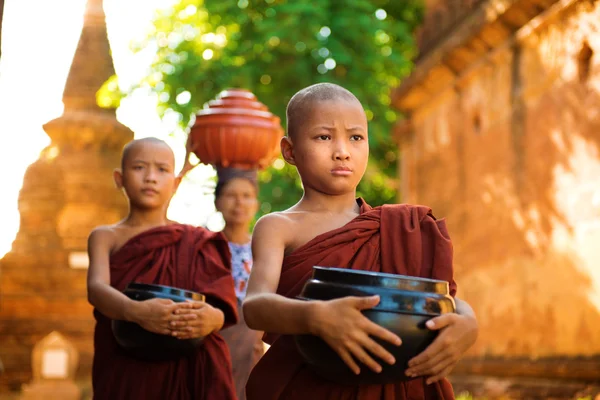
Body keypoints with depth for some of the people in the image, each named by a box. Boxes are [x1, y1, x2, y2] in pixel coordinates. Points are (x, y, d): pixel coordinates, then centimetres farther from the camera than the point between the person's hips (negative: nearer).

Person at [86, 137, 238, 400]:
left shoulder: (196, 243, 5)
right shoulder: (106, 237, 3)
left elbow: (223, 308, -5)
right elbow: (96, 288, -15)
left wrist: (212, 319, -28)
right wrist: (135, 312, -35)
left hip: (193, 374, 1)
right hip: (126, 375, -1)